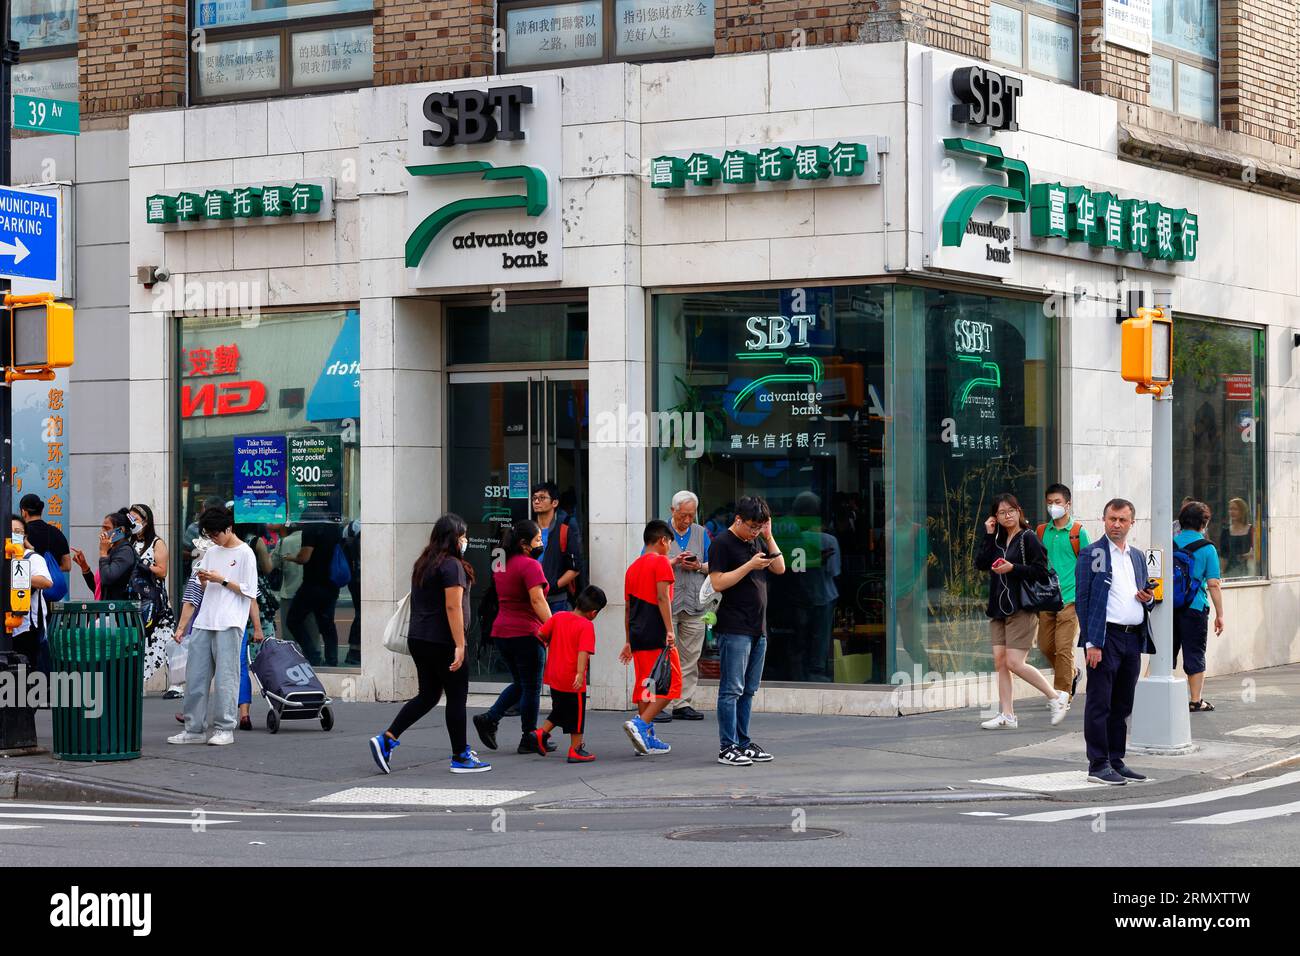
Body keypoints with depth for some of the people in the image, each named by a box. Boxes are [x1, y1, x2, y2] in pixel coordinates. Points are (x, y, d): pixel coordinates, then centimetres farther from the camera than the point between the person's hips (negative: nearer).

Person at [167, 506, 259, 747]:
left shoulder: (245, 553, -2)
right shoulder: (211, 552, 18)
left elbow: (249, 591, -6)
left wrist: (222, 580, -10)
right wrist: (204, 580, 1)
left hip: (230, 624, -6)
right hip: (205, 621, 7)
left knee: (225, 677, -5)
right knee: (195, 675, 3)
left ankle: (224, 729, 0)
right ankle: (194, 729, 6)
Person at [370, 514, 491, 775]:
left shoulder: (423, 564, 15)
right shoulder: (452, 565, -13)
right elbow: (453, 607, -20)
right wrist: (459, 645, -20)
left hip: (418, 640, 9)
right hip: (442, 642, -9)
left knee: (428, 695, 14)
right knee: (456, 697, 2)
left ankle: (386, 739, 3)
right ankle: (460, 758, 8)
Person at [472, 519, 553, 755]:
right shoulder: (529, 565, -13)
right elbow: (537, 600, -21)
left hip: (501, 631, 8)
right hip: (525, 633, -8)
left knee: (520, 684, 19)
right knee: (531, 688, 4)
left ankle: (489, 719, 6)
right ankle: (529, 739, 8)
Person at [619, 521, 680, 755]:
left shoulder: (633, 567, 18)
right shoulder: (661, 562, -3)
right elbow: (662, 597, -14)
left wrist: (629, 641, 24)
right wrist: (670, 630, -17)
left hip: (638, 636, 8)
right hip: (657, 635, -8)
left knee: (645, 685, 11)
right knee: (669, 683, -4)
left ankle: (647, 738, 10)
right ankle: (640, 724, -18)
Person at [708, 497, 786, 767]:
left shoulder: (757, 541, 16)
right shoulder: (722, 543, -8)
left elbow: (780, 568, 14)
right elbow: (718, 583, -15)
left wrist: (769, 537, 5)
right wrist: (750, 565, -18)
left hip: (758, 628, 8)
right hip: (734, 629, -8)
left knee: (748, 690, 11)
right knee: (732, 689, -7)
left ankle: (743, 744, 16)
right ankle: (727, 748, -6)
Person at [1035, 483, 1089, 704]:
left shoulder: (1078, 532, 0)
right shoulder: (1042, 532, 12)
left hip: (1070, 599, -5)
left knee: (1064, 649, -8)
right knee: (1045, 646, 7)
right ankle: (1072, 674, 32)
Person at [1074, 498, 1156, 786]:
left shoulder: (1138, 557, 18)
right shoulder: (1091, 555, -3)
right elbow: (1082, 600, -8)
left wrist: (1148, 599, 0)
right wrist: (1091, 643, -15)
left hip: (1134, 639, 7)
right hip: (1105, 638, -7)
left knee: (1122, 705, 11)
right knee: (1099, 704, -4)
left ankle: (1115, 761, 18)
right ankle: (1098, 765, -2)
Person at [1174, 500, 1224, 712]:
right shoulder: (1207, 548, -6)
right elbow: (1213, 585, -8)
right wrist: (1220, 615, -2)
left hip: (1168, 607, 3)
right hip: (1194, 608, -3)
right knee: (1195, 655, 6)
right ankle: (1195, 700, 10)